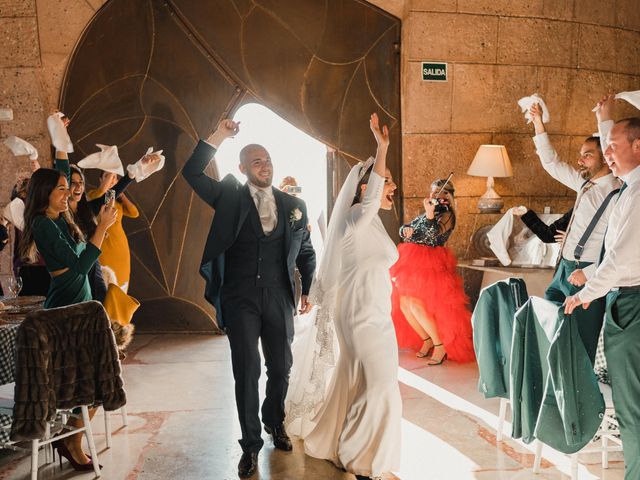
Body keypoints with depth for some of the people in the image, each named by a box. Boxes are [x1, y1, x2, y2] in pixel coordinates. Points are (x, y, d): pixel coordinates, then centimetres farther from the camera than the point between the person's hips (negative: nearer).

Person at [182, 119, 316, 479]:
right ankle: (251, 443, 19)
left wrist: (308, 291, 9)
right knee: (247, 370, 2)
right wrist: (220, 136, -13)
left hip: (279, 298, 2)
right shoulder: (230, 198, 1)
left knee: (281, 367, 13)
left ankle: (275, 422, 40)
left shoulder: (294, 205, 6)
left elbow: (306, 253, 14)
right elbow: (192, 173, -9)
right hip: (240, 298, -2)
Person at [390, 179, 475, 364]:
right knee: (404, 304, 1)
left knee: (415, 304, -18)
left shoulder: (447, 215, -3)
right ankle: (427, 340, 17)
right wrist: (405, 230, -2)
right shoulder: (426, 214, 20)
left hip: (429, 264, -8)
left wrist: (429, 215, -31)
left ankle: (440, 346, -6)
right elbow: (403, 229, 20)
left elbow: (432, 234, -19)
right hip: (411, 262, 8)